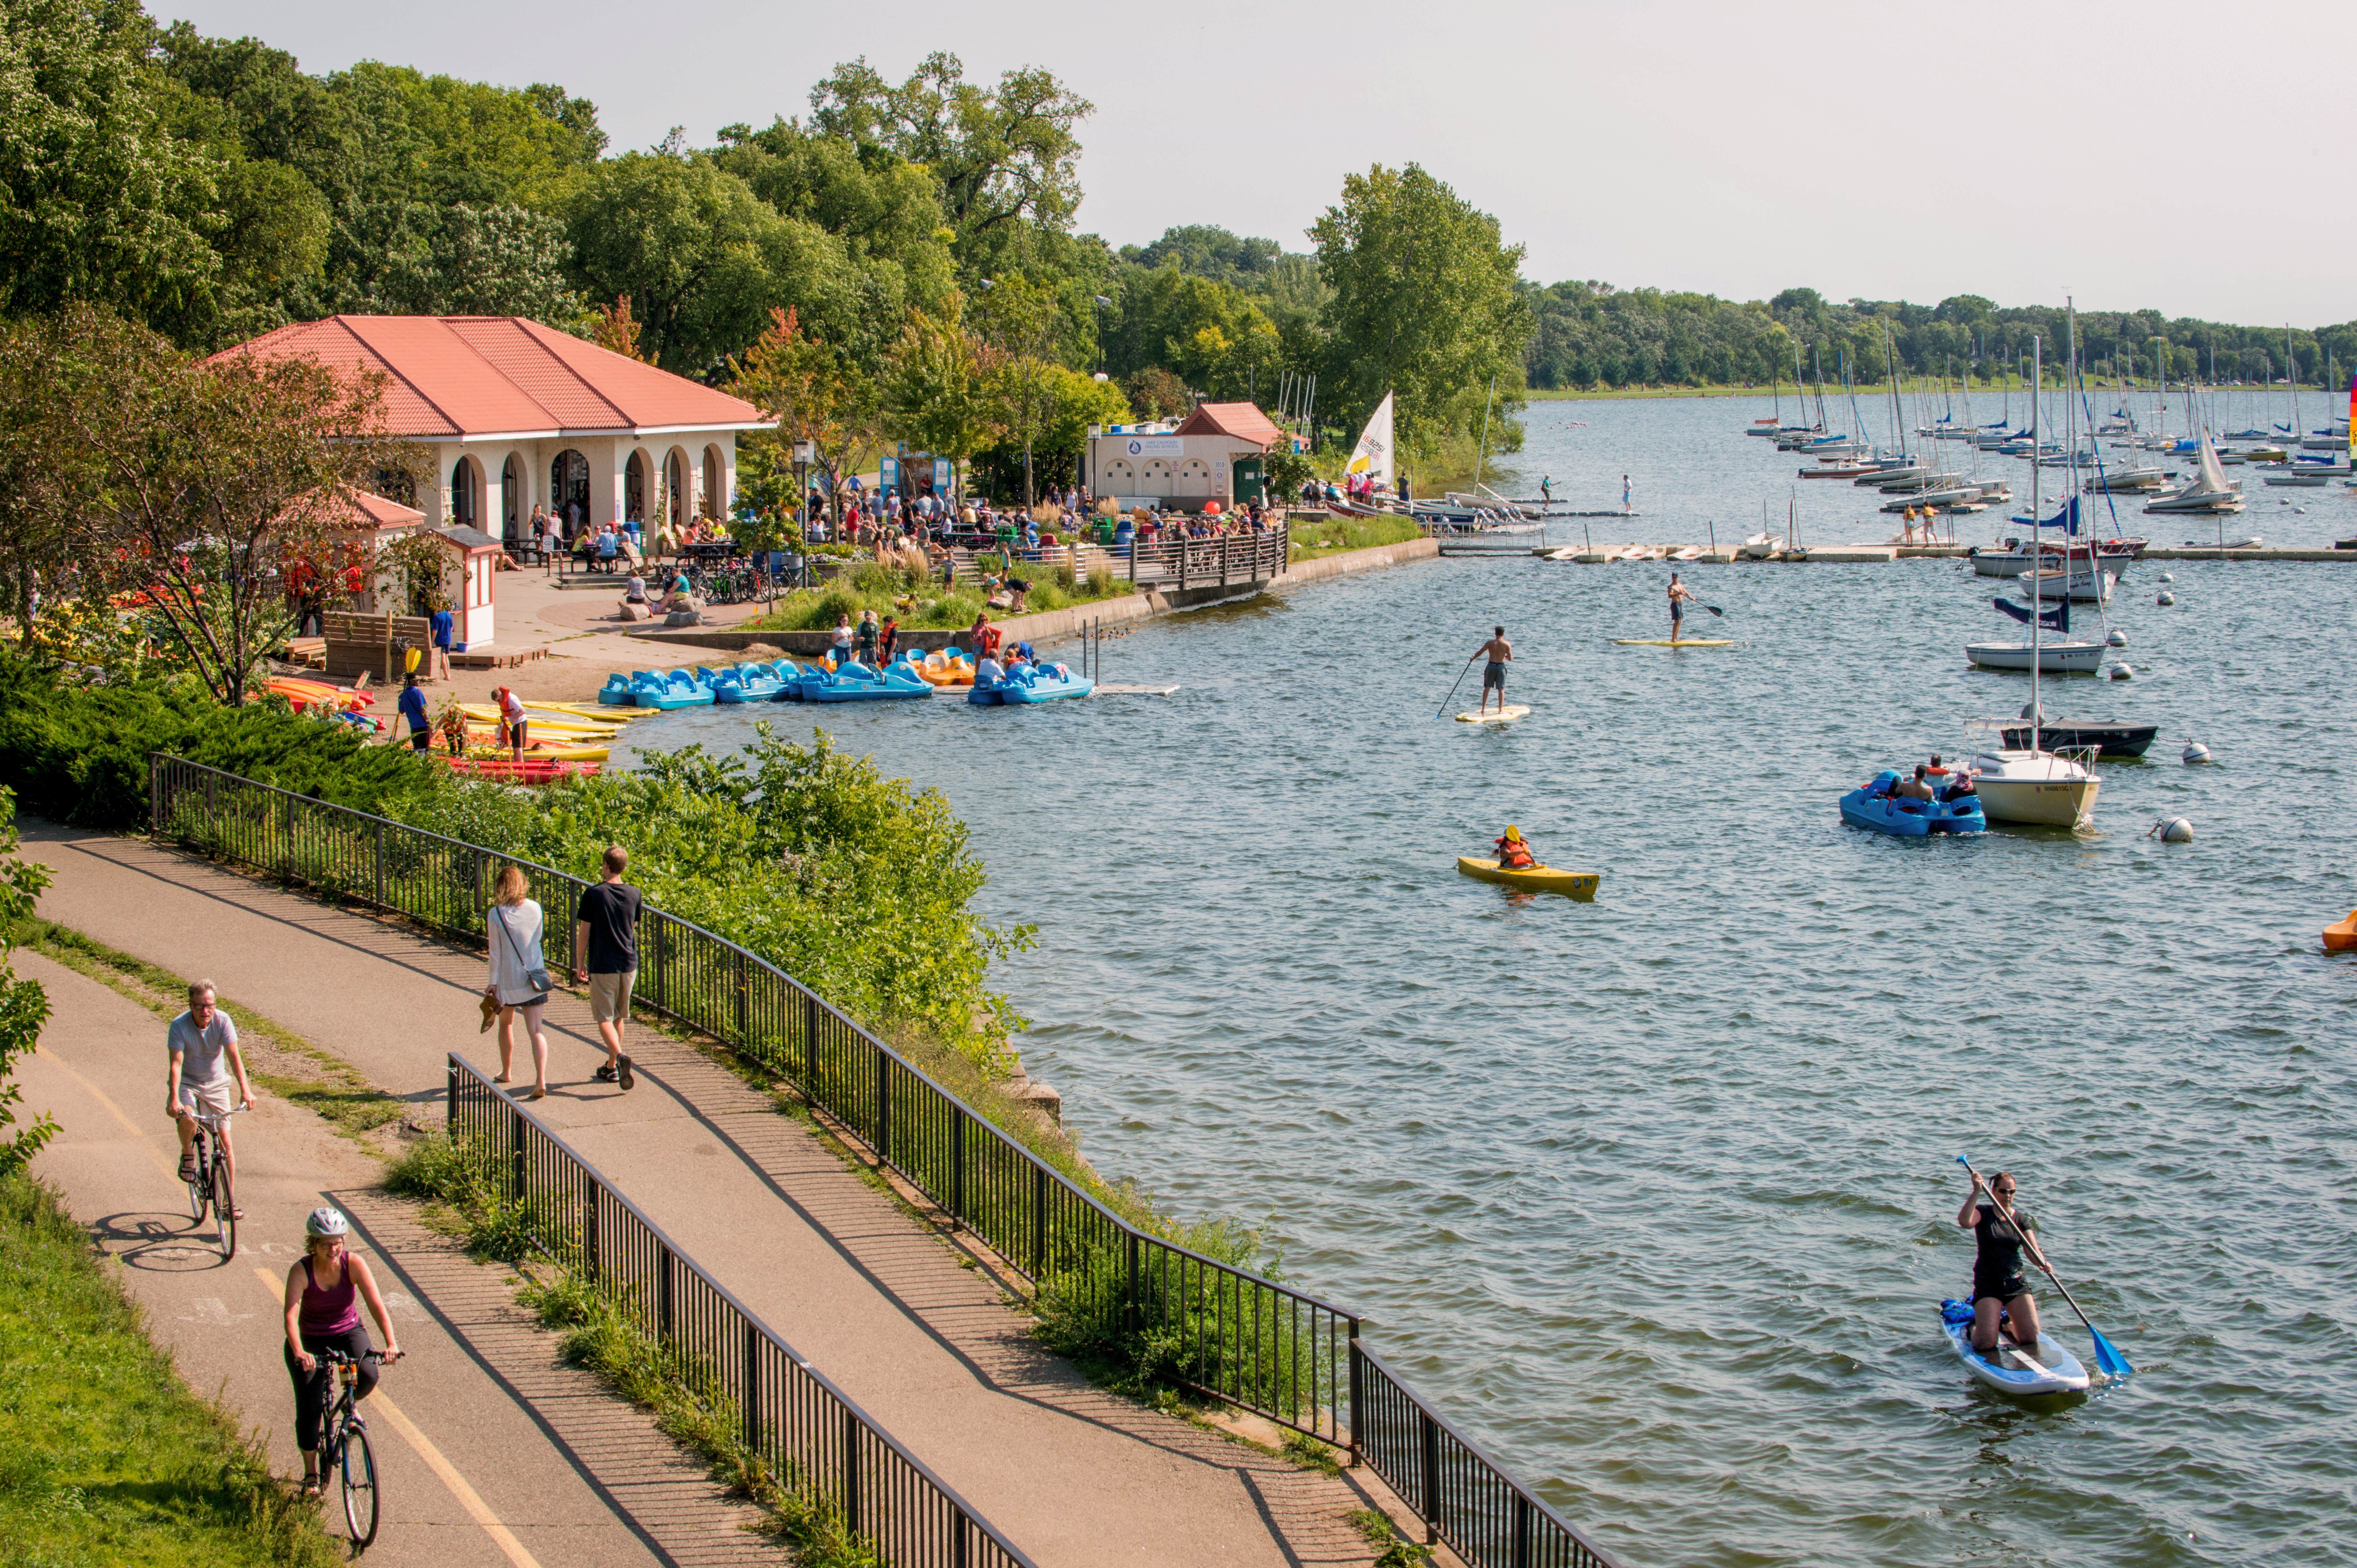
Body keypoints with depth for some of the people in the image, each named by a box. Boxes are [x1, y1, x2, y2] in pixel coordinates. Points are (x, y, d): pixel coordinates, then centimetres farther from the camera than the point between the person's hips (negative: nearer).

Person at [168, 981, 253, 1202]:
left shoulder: (223, 1021, -18)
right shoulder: (179, 1026, -21)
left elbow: (234, 1056, -25)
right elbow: (176, 1063, -28)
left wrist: (245, 1090, -37)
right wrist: (174, 1098, -41)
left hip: (216, 1084, 2)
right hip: (187, 1082, -2)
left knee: (225, 1141, -3)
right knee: (187, 1119, -34)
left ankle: (230, 1199, 7)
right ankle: (188, 1155, -2)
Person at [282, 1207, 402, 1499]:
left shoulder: (354, 1264, -18)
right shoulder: (301, 1271, -22)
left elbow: (376, 1304, -25)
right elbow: (291, 1315, -33)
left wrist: (392, 1343, -40)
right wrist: (299, 1353, -51)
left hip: (348, 1332, 1)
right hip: (311, 1339, -1)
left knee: (368, 1376, -29)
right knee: (308, 1406, -12)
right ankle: (311, 1473, 8)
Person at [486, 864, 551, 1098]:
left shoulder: (496, 915, -13)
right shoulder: (535, 909, -6)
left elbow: (495, 953, -8)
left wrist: (493, 983, 0)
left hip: (508, 979, -2)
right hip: (534, 975, 2)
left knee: (506, 1024, 22)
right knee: (535, 1029, -2)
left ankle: (507, 1073, 37)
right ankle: (541, 1080, -17)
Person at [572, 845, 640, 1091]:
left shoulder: (593, 894, -11)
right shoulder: (635, 895, 2)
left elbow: (584, 932, -8)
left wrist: (579, 964, 2)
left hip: (602, 966, -4)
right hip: (629, 964, 4)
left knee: (605, 1018, 1)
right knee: (619, 1016, 16)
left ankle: (620, 1056, -23)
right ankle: (611, 1068, 24)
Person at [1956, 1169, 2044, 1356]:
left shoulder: (2022, 1220, 6)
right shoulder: (1983, 1213, -3)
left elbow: (2033, 1251, -7)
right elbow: (1964, 1221, -27)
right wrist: (1977, 1191, -35)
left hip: (2016, 1283, 3)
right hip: (1987, 1283, -3)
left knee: (2030, 1339, -5)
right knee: (1986, 1345, -12)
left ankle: (2007, 1326, 29)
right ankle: (1973, 1327, 24)